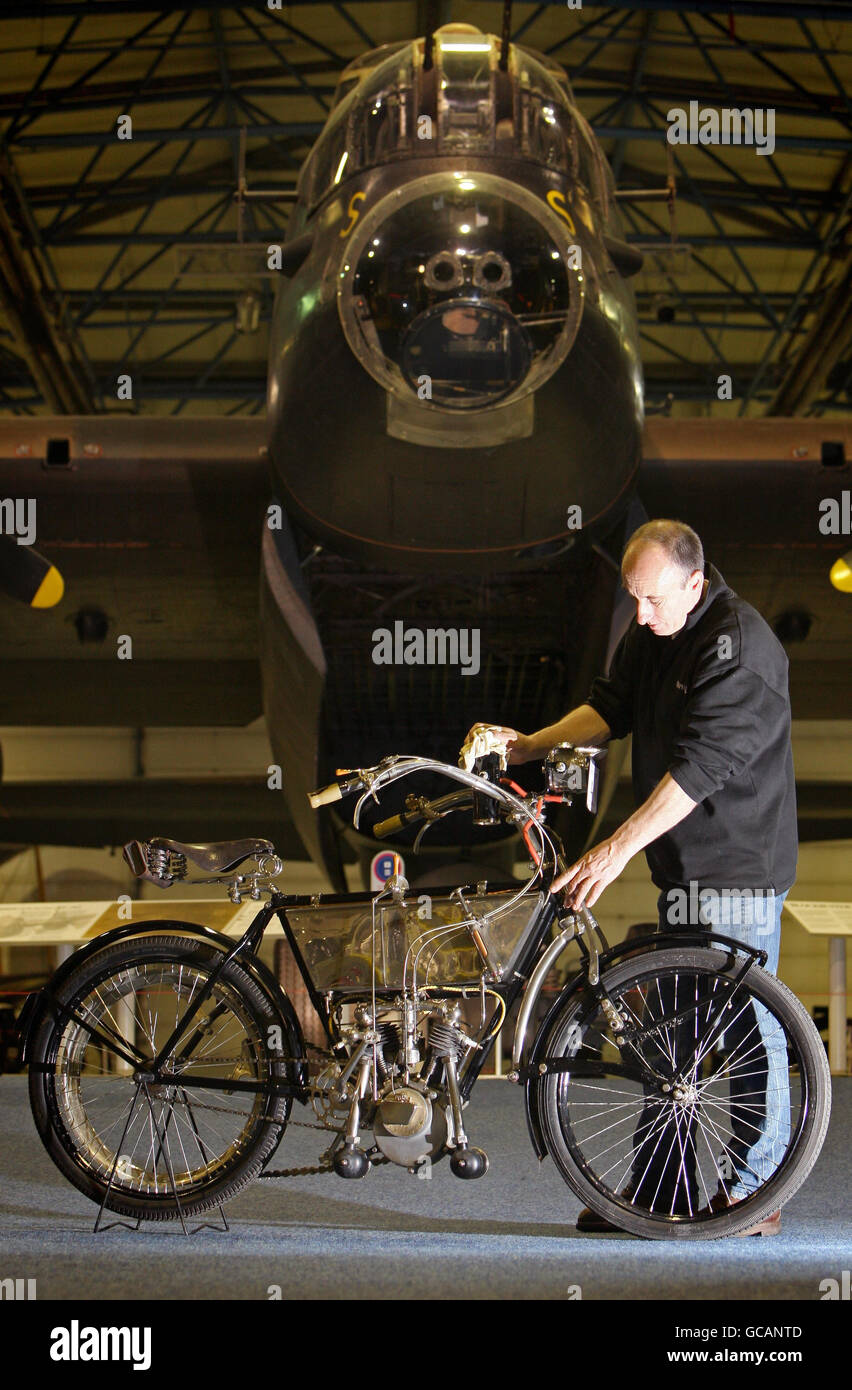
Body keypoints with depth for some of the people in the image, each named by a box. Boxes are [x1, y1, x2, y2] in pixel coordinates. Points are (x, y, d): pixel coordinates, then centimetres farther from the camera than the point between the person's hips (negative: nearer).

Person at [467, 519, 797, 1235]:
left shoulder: (738, 642, -20)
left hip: (738, 864, -9)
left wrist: (616, 848, -31)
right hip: (684, 862, 9)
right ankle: (659, 1192, 23)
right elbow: (610, 705, 12)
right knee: (673, 1027, 13)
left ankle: (754, 1193, 14)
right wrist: (528, 746, -4)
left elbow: (702, 765, -27)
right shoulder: (652, 631, 8)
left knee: (747, 1027, 0)